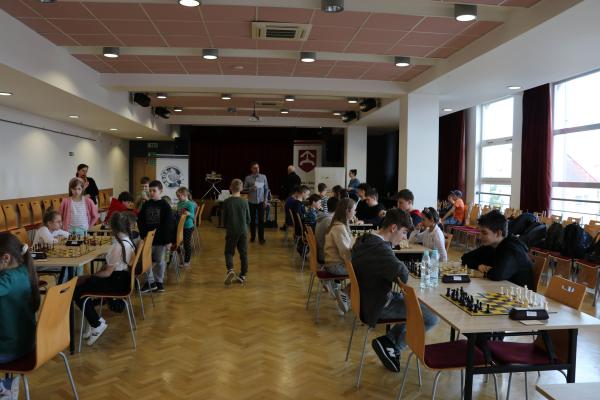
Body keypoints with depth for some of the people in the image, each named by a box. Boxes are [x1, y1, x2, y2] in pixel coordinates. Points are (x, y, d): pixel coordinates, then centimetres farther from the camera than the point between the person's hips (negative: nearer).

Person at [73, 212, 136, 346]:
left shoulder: (118, 246, -23)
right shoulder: (127, 240, 5)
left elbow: (108, 273, -18)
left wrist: (88, 276, -3)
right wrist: (92, 275, 4)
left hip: (118, 282, -10)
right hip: (122, 276, 10)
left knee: (77, 292, -4)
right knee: (86, 283, 15)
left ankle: (97, 324, 6)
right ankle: (93, 322, 16)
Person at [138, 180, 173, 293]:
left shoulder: (165, 206, -8)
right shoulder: (146, 205, 3)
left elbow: (168, 224, -10)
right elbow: (140, 220, 7)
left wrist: (168, 240, -12)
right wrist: (143, 234, -5)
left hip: (160, 239, -4)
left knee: (159, 261, 9)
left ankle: (159, 281, 23)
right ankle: (150, 282, 19)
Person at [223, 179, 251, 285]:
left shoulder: (226, 202, -7)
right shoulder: (244, 202, -3)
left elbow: (224, 218, -1)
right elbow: (248, 219, 4)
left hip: (231, 231, -1)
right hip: (243, 231, 2)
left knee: (229, 252, 8)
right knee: (243, 253, 9)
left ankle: (230, 269, -15)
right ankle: (243, 275, 13)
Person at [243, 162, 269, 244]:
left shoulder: (263, 177, 1)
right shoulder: (248, 178, -1)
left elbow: (266, 189, 4)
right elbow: (244, 189, 1)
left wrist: (266, 200, -2)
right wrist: (251, 188, -18)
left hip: (261, 201, 0)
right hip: (251, 202, 0)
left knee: (261, 220, -1)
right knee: (252, 219, 9)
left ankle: (261, 238, 8)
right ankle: (252, 236, 23)